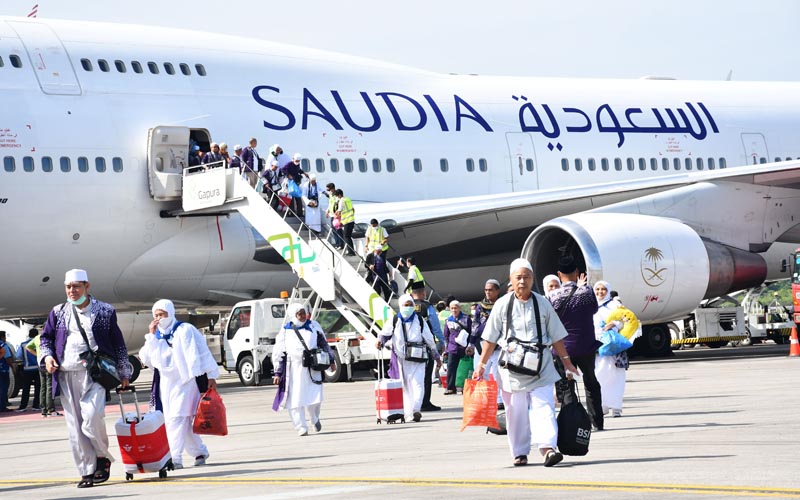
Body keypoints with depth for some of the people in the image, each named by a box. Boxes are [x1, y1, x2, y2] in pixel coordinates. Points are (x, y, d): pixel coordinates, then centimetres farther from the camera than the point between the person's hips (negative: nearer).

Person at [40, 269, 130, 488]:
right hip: (66, 376, 3)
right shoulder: (58, 313, 13)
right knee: (75, 425, 1)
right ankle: (87, 472, 8)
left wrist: (123, 373, 12)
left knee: (92, 416, -22)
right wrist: (47, 356, -2)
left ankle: (102, 456, 2)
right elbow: (46, 338, 18)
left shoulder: (105, 312, 7)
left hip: (93, 373, -3)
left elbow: (118, 344, 11)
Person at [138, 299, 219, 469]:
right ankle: (200, 452, 23)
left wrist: (211, 376, -8)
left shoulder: (184, 331, -4)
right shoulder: (156, 335, 14)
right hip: (166, 384, 7)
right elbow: (146, 359, 4)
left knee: (177, 418, -16)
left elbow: (201, 353, -5)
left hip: (185, 381, -7)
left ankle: (175, 458, -20)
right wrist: (151, 335, -3)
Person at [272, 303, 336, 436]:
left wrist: (331, 360, 17)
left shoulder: (313, 326, 11)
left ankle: (315, 419, 24)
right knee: (295, 400, -5)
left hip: (312, 368, 1)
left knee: (315, 397, -5)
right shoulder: (285, 331, 5)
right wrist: (278, 373, 3)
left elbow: (324, 344, 19)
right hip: (293, 369, -1)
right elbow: (278, 354, 6)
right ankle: (301, 427, 2)